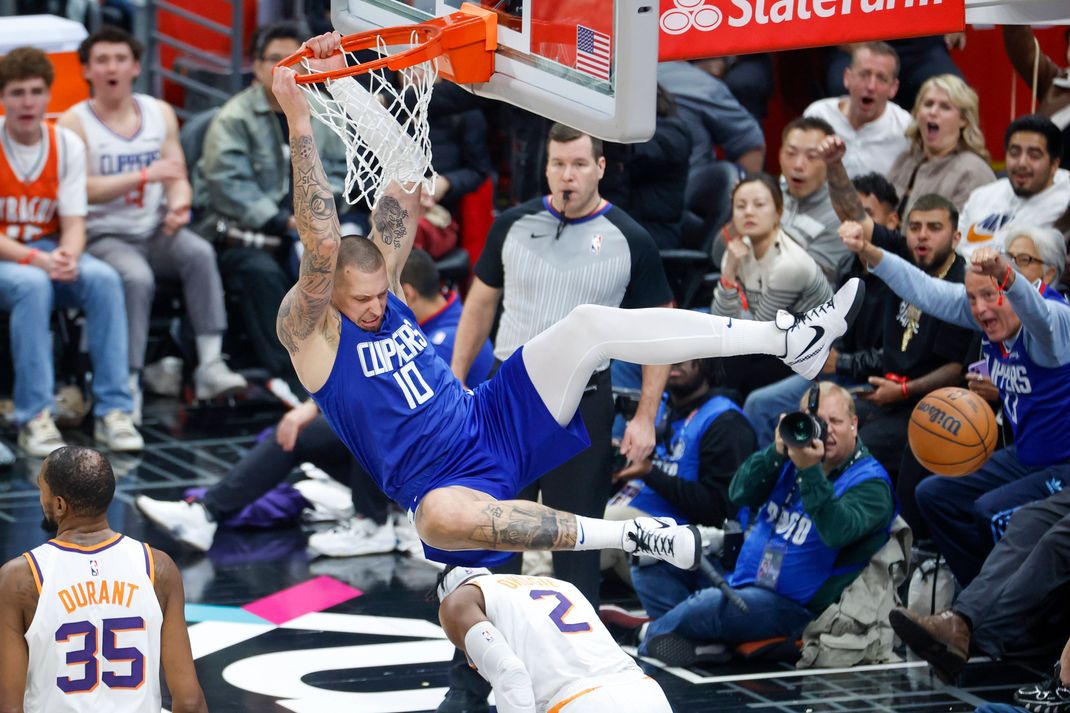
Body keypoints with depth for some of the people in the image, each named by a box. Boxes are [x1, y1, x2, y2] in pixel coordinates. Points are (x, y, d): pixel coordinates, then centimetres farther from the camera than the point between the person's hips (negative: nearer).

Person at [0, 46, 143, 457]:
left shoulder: (67, 145, 2)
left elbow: (74, 223, -1)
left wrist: (67, 257, -24)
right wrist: (36, 259, -28)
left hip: (49, 252, 4)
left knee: (103, 278, -26)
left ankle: (113, 411, -23)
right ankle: (34, 418, -33)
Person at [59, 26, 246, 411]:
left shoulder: (160, 113, 13)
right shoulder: (75, 122, -2)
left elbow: (178, 177, 11)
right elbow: (80, 189, -15)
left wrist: (179, 206, -12)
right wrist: (145, 175, -23)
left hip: (155, 231, 4)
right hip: (103, 236, -4)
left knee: (199, 252, -28)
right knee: (137, 277, -35)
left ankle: (210, 365, -33)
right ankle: (129, 383, -31)